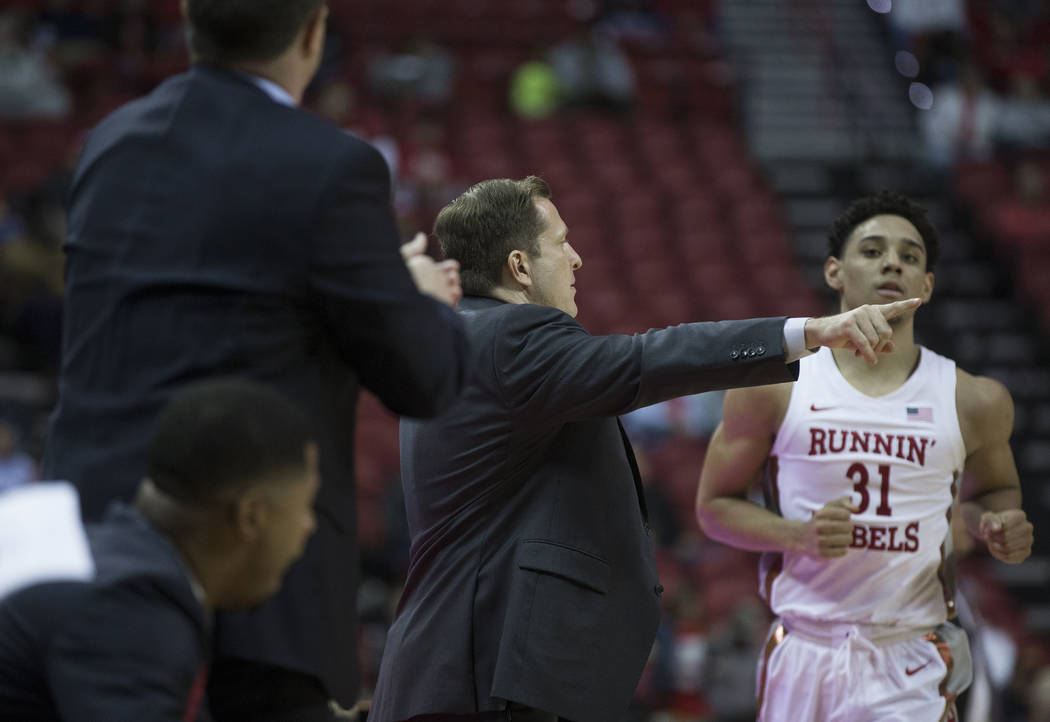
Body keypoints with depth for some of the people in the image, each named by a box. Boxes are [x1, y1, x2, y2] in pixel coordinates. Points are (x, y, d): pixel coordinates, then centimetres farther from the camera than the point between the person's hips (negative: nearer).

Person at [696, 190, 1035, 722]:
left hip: (912, 665, 0)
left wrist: (999, 524, -1)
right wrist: (799, 535, -12)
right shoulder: (774, 386, -1)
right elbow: (714, 505, 6)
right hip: (804, 655, 0)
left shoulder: (972, 403, 3)